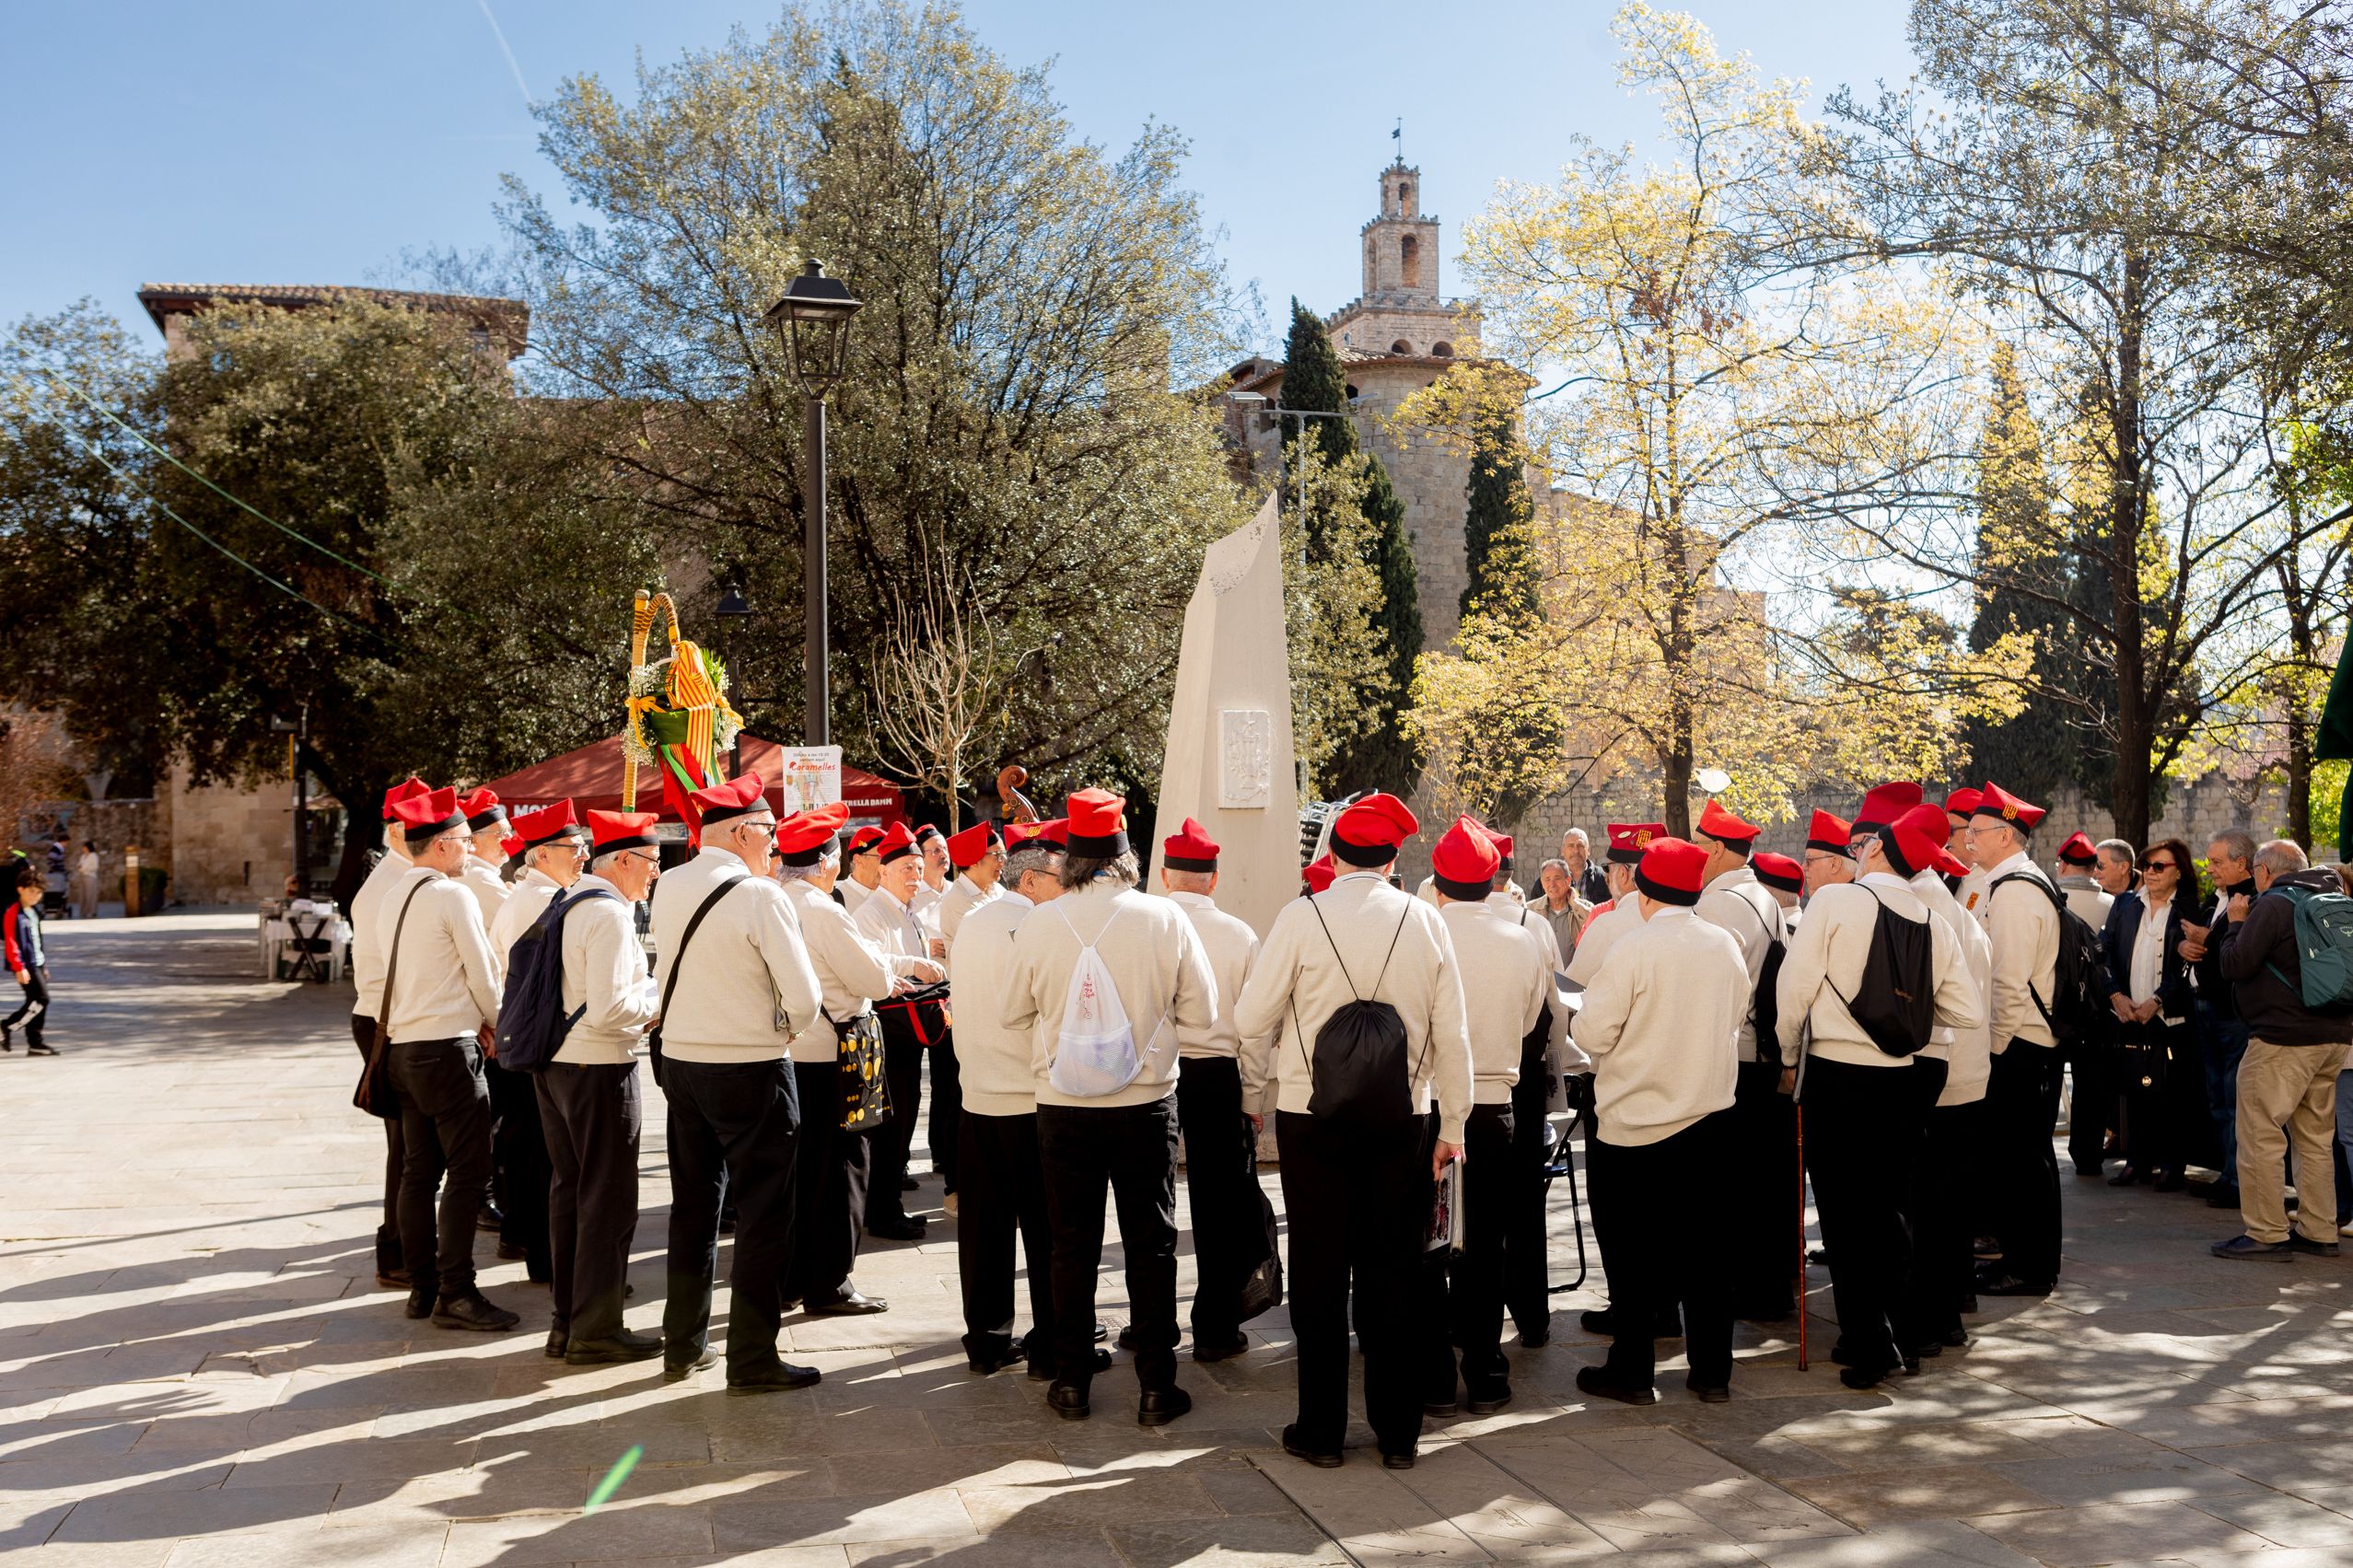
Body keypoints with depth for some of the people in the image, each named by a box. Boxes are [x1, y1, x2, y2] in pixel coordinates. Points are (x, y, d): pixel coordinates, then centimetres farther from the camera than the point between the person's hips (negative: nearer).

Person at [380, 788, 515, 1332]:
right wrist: (496, 1025, 9)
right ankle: (455, 1294, -6)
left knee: (419, 1170, 12)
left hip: (404, 1045, 9)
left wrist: (475, 1020, 17)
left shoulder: (395, 897, 13)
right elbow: (483, 972, -8)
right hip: (448, 1047, -9)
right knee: (467, 1171, -6)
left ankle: (422, 1286, 17)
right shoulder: (452, 895, -13)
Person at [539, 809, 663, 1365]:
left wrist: (642, 993, 13)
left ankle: (565, 1321, 23)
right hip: (599, 1068, -9)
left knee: (568, 1189, 15)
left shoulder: (567, 903, 11)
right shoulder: (609, 913, -17)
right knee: (608, 1199, -1)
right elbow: (609, 1009, -24)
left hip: (554, 1063, 9)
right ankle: (596, 1330, 5)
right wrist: (657, 1001, -7)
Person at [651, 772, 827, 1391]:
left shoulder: (668, 887, 1)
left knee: (694, 1207, 18)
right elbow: (804, 997, -17)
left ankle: (683, 1345, 27)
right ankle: (752, 1359, 7)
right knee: (763, 1214, 4)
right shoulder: (759, 895, -17)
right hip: (750, 1070, -7)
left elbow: (669, 972, 11)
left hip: (679, 1061, 7)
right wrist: (784, 1029, 1)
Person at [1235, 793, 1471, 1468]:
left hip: (1313, 1115, -2)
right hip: (1401, 1119, 2)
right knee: (1392, 1274, 11)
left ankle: (1321, 1430, 15)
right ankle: (1397, 1432, 18)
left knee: (1319, 1273, 8)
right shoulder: (1425, 922, -2)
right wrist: (1452, 1125, 11)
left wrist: (1258, 1074, 17)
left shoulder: (1303, 916, -9)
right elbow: (1452, 1035, 1)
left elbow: (1251, 1018, -4)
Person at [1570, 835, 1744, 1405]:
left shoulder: (1635, 947, -16)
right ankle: (1712, 1371, 19)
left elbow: (1592, 1031, -16)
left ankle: (1632, 1371, 12)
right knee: (1703, 1247, 13)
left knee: (1633, 1250, 6)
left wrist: (1610, 1060, 6)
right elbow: (1737, 1016, 13)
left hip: (1636, 1122, -5)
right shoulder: (1726, 945, 0)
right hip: (1710, 1117, 5)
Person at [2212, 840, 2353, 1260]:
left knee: (2260, 1137, -4)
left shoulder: (2272, 905, -12)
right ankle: (2319, 1233, 17)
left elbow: (2234, 965, -14)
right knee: (2316, 1139, 14)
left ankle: (2265, 1234, -3)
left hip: (2282, 1040, -9)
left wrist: (2236, 922, 0)